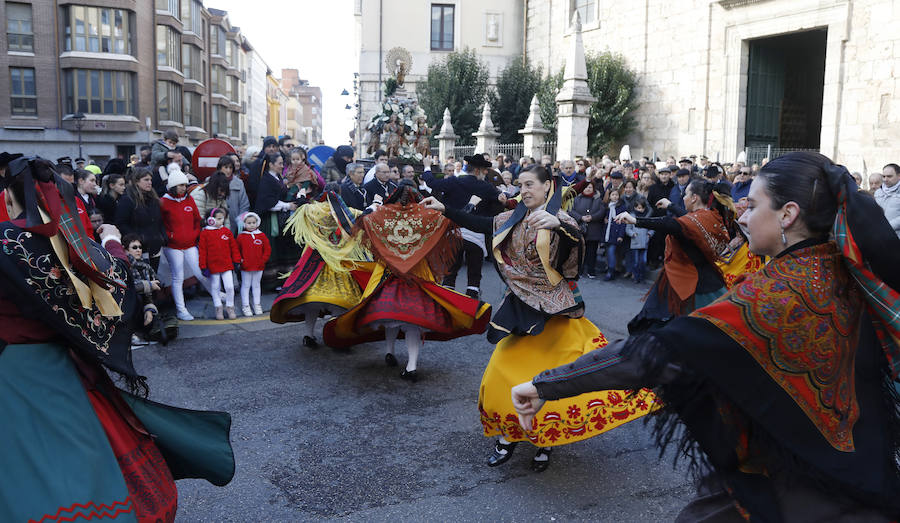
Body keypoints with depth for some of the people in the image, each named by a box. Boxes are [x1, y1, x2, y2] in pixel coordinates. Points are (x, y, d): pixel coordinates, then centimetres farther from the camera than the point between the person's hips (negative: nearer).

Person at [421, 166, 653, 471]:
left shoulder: (559, 219, -9)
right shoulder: (513, 220, 8)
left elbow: (577, 239, -29)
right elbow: (479, 224, 8)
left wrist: (556, 223, -49)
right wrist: (444, 210, 1)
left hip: (552, 309, -5)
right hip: (519, 308, 5)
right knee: (504, 373, 4)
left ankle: (546, 442, 17)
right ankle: (507, 437, 20)